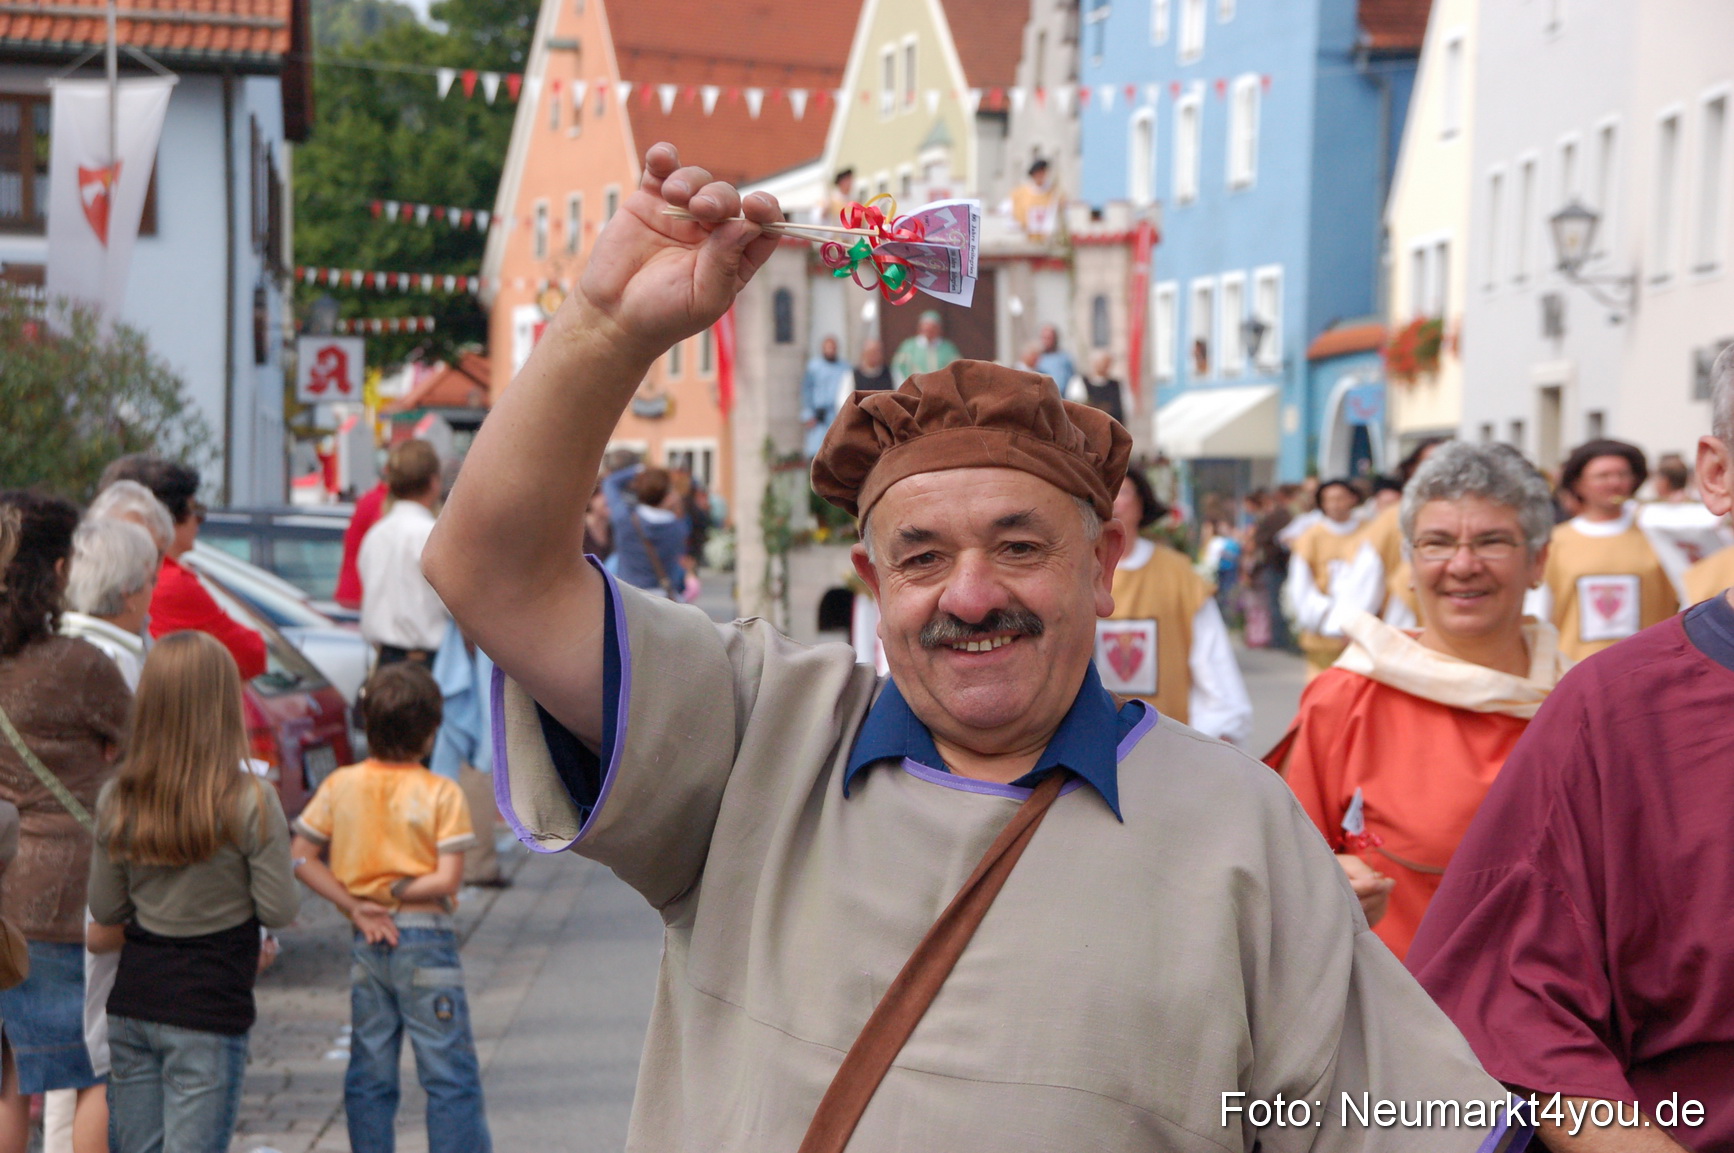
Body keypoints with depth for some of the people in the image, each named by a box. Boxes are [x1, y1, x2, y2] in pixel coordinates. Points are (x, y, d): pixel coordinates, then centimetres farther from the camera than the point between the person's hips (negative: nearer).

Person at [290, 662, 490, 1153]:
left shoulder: (340, 785, 2)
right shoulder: (441, 793, -9)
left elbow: (300, 857, 1)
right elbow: (447, 879, -14)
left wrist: (356, 906, -3)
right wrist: (397, 893, -3)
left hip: (366, 945, 4)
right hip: (426, 938, -4)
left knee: (369, 1075, 12)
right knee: (451, 1075, 1)